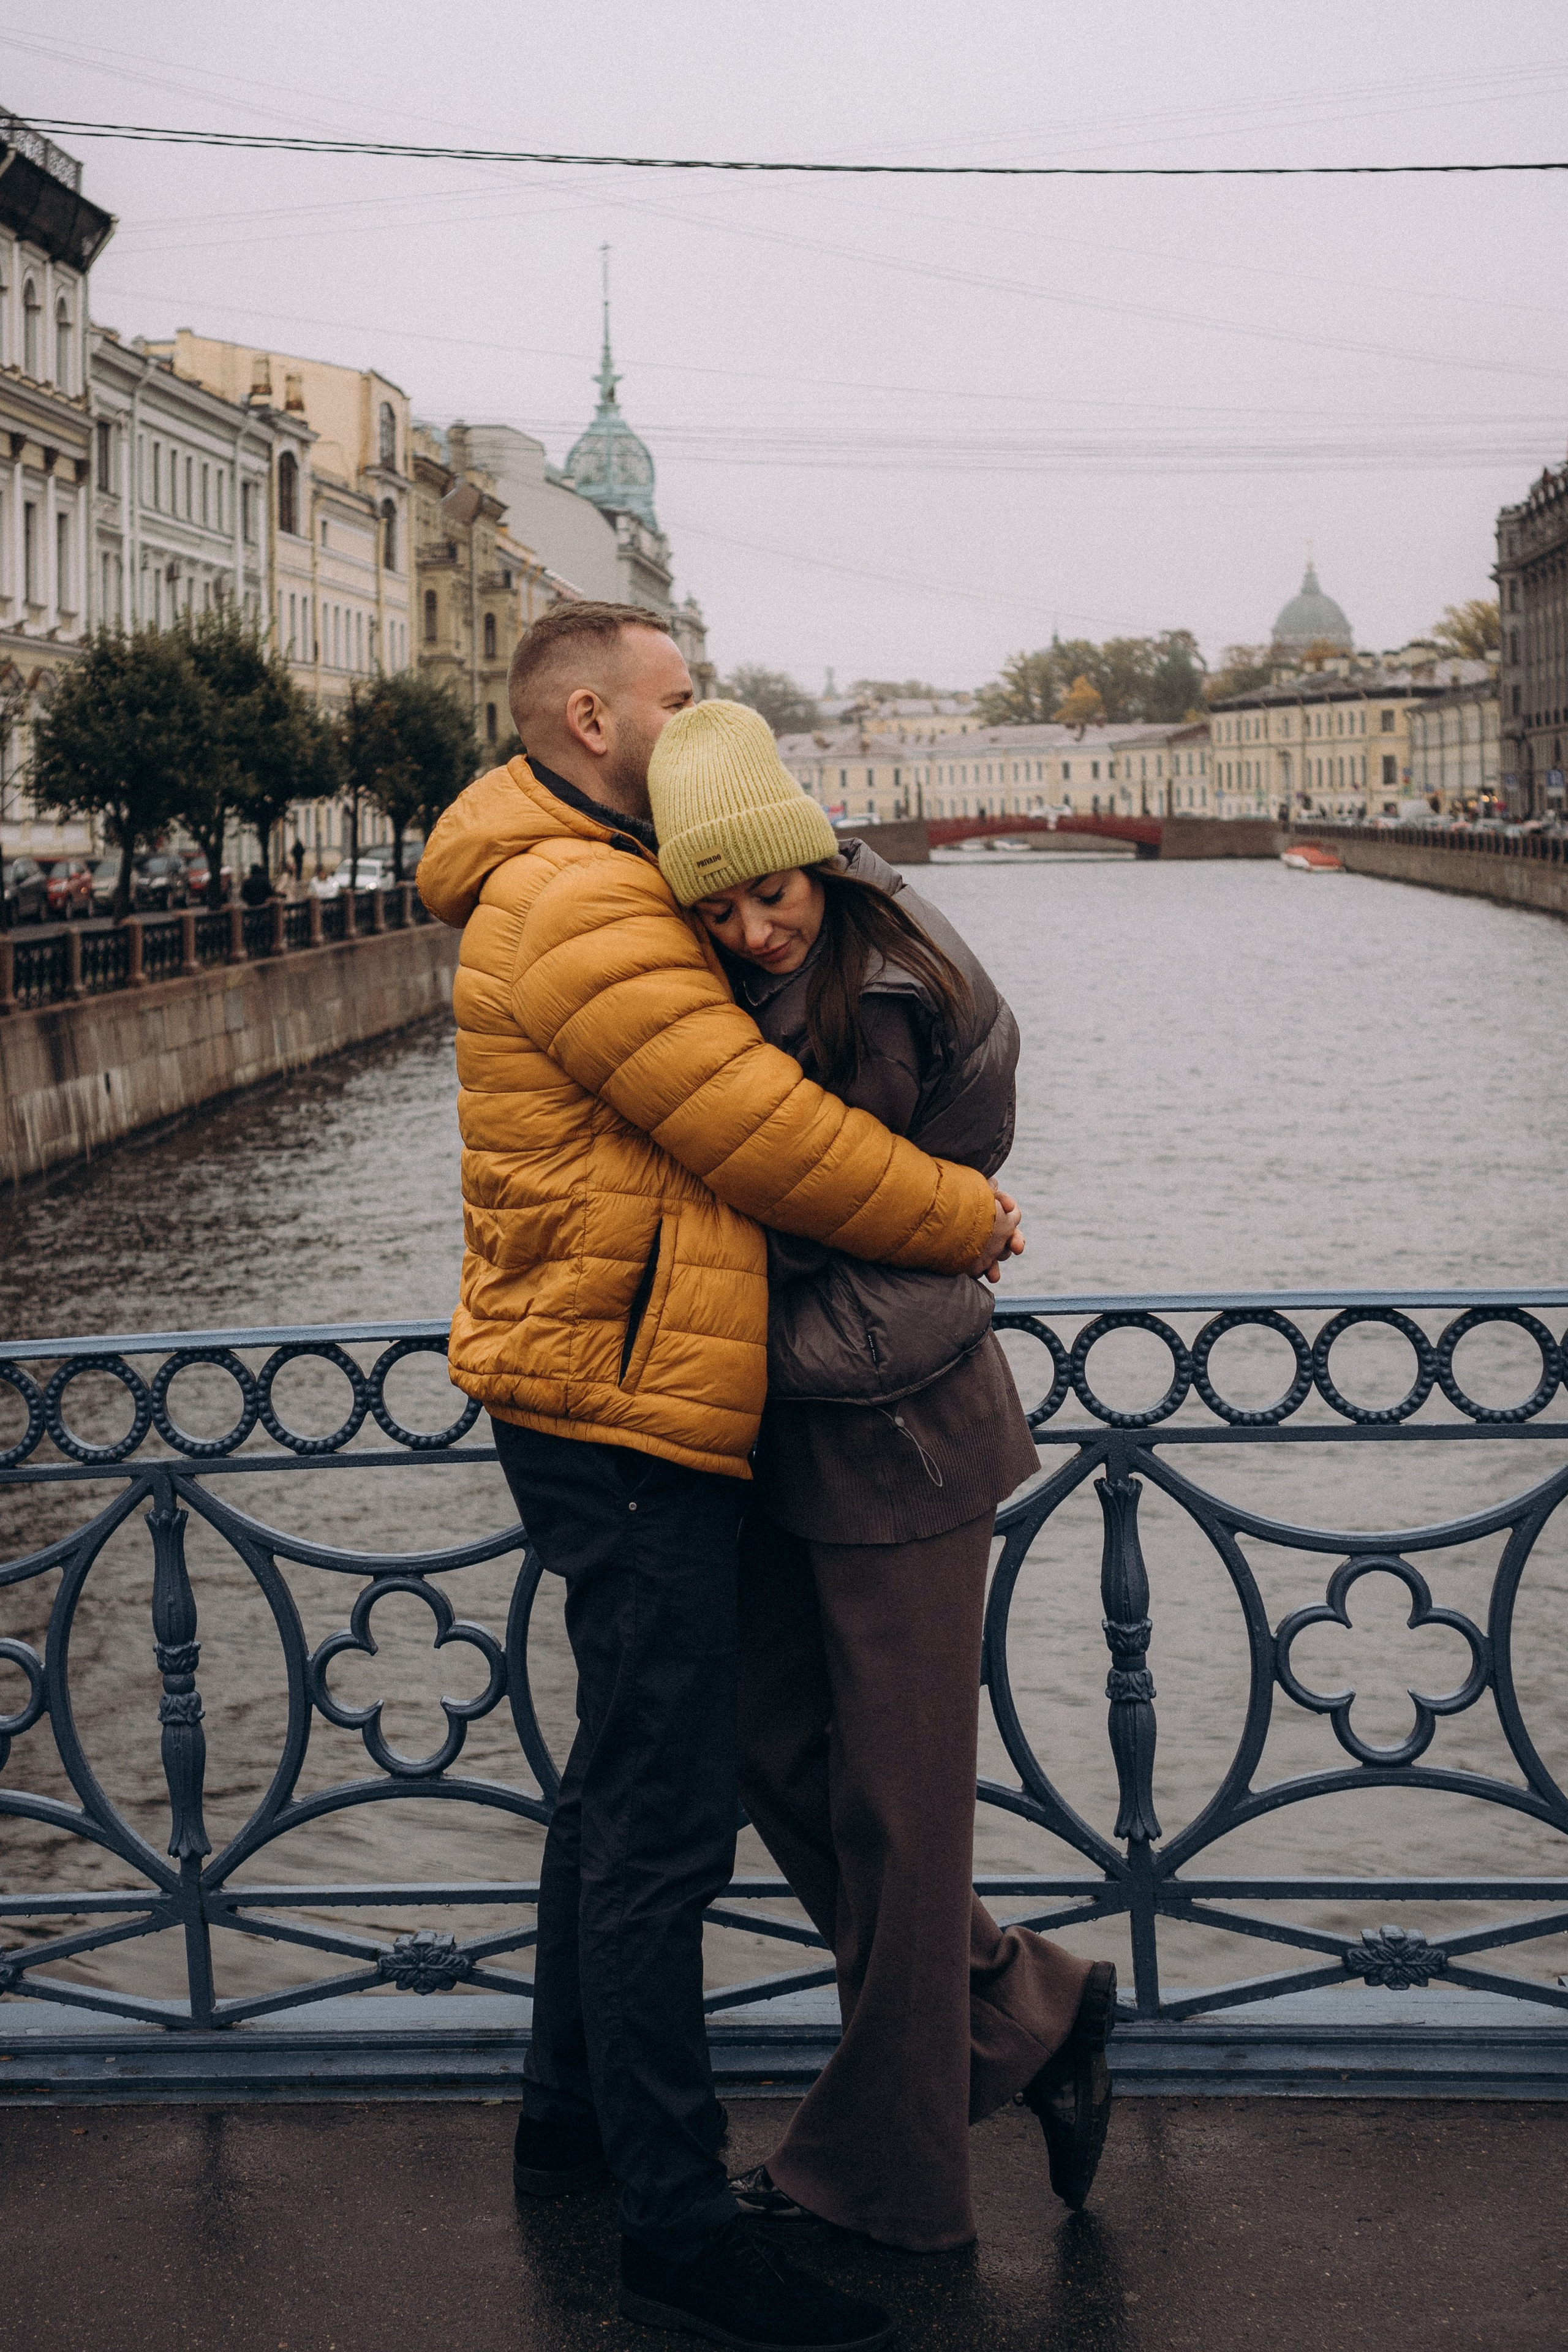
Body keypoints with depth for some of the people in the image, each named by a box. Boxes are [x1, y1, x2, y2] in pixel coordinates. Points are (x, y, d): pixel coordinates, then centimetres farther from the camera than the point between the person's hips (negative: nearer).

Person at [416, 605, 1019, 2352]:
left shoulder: (586, 892, 18)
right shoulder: (581, 911, -18)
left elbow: (728, 1110, 19)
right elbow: (771, 1139, -20)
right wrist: (968, 1217, -7)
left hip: (607, 1408, 12)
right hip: (628, 1419, -12)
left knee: (624, 1782, 21)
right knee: (662, 1826, -6)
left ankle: (570, 2118, 35)